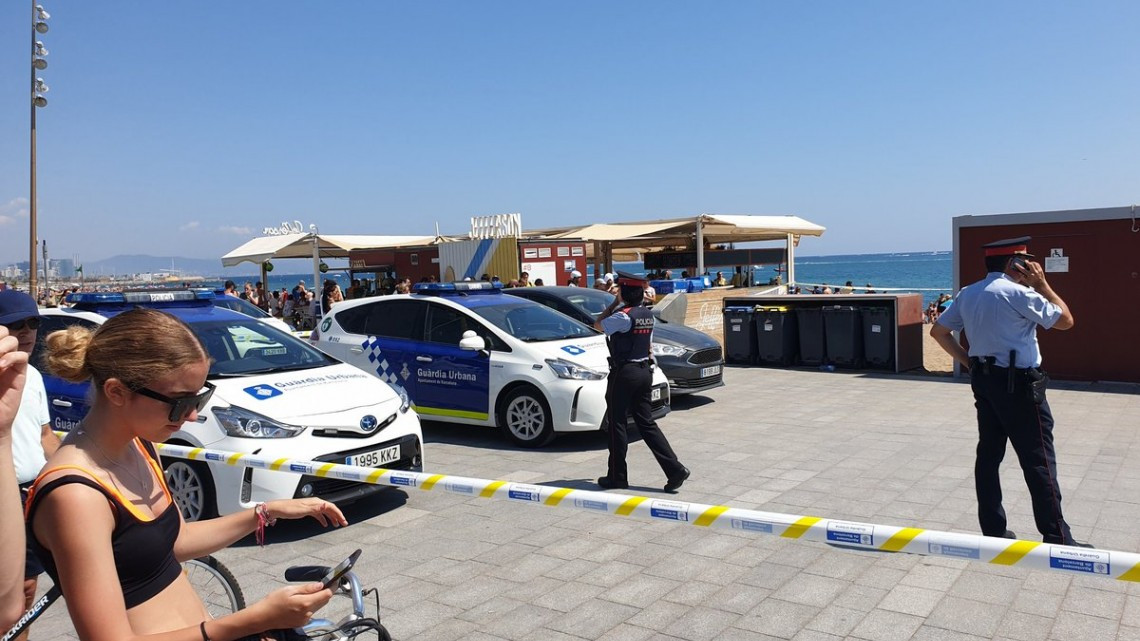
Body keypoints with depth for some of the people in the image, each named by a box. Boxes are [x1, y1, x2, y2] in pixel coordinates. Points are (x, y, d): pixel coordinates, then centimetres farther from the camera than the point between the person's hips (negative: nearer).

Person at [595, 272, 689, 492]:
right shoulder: (648, 315, 8)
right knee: (647, 423, 11)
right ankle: (675, 469, 3)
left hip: (624, 373, -8)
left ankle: (617, 476, 13)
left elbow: (599, 324, -3)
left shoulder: (623, 316, -17)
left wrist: (615, 303, 1)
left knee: (617, 424, 4)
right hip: (644, 372, 8)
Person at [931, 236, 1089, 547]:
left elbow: (938, 331, 13)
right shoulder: (1018, 292, -14)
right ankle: (1057, 537, 4)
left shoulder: (967, 294, 8)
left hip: (983, 379, 8)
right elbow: (1065, 320, -5)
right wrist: (1042, 284, 1)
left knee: (989, 454, 10)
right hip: (1018, 383, -8)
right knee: (1038, 460, -2)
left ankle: (993, 530, 16)